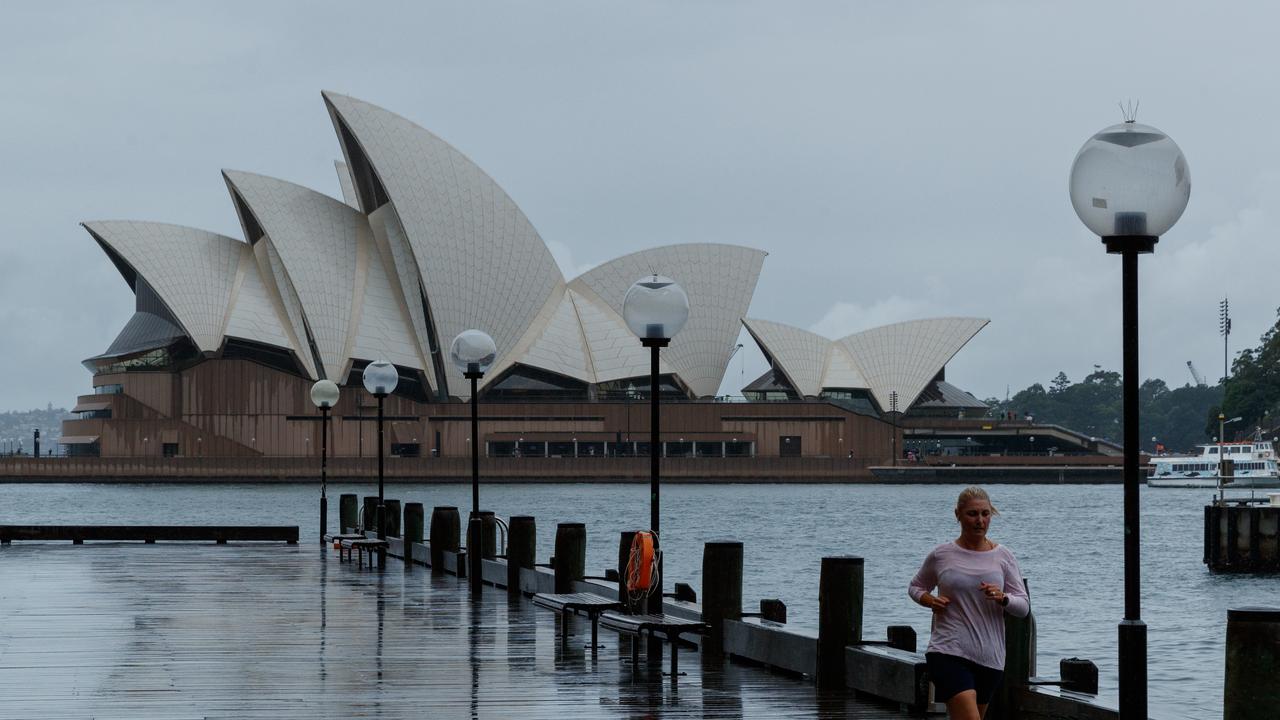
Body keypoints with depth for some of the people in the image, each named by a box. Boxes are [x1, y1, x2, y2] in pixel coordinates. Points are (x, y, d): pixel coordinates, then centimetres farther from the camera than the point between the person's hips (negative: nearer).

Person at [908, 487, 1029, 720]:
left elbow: (1024, 607, 3)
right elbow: (915, 587, 19)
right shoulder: (941, 555, 2)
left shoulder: (1004, 558, 5)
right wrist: (929, 600, -3)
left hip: (989, 657, 3)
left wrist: (1002, 598, -18)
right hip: (948, 654, -3)